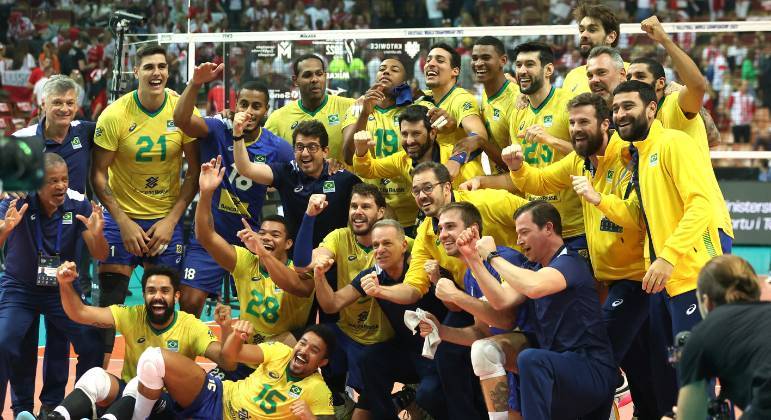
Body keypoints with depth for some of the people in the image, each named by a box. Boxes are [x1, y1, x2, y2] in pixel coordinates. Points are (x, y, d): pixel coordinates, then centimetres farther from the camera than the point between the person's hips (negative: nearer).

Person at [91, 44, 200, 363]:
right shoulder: (115, 115, -12)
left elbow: (195, 171, 0)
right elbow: (98, 174, -7)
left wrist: (171, 220, -8)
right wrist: (124, 224, -13)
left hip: (166, 219, 2)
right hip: (121, 216, -2)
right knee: (109, 301, -7)